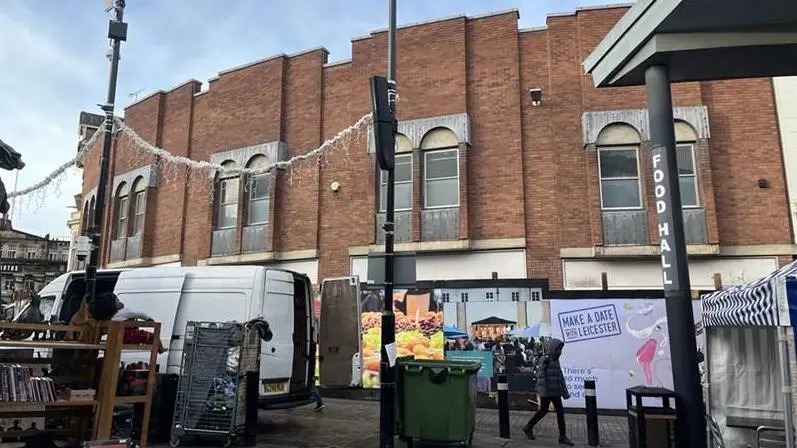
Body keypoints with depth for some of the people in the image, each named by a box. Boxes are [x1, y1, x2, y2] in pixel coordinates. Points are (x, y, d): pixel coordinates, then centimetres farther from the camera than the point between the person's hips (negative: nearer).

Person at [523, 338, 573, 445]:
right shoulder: (544, 360, -13)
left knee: (560, 411, 2)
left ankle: (562, 436, 5)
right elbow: (540, 376, -19)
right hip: (546, 391, -8)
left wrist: (564, 391, 14)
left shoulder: (555, 361, 13)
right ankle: (528, 427, 18)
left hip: (555, 391, 8)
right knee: (543, 410, 1)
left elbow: (560, 377, 16)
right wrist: (542, 392, -24)